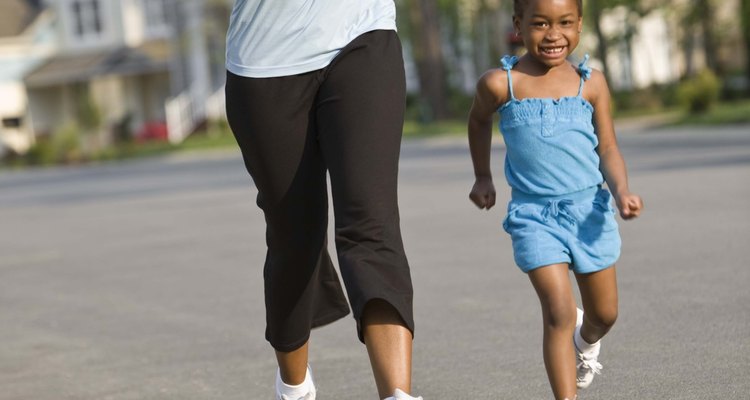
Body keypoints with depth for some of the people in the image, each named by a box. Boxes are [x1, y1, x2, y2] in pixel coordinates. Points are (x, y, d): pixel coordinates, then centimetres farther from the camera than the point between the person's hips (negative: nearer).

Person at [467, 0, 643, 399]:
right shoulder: (501, 84, -8)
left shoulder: (590, 84, -4)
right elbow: (479, 120, 14)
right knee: (558, 312, -17)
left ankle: (586, 342, 52)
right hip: (533, 215, -3)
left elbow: (608, 150, 1)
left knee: (604, 313, 17)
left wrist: (621, 192, -16)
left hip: (588, 209, 3)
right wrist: (482, 177, 15)